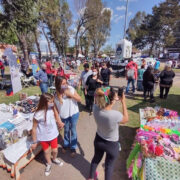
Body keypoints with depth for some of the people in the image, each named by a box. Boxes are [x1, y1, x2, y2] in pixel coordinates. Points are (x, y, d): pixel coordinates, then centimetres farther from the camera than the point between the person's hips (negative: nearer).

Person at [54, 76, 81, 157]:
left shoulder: (71, 89, -16)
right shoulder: (56, 95, -15)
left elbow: (79, 99, -14)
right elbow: (56, 108, -9)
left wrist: (70, 94, -26)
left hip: (74, 114, -1)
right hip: (64, 115, 1)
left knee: (73, 130, 14)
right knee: (66, 130, 22)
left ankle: (73, 147, 38)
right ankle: (66, 144, 50)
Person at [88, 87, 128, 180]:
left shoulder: (96, 108, -25)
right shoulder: (116, 115, -38)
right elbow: (126, 119, -13)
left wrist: (116, 99, -5)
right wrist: (123, 102, -11)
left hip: (98, 140, 5)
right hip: (112, 144, -5)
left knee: (96, 158, 32)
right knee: (109, 165, 25)